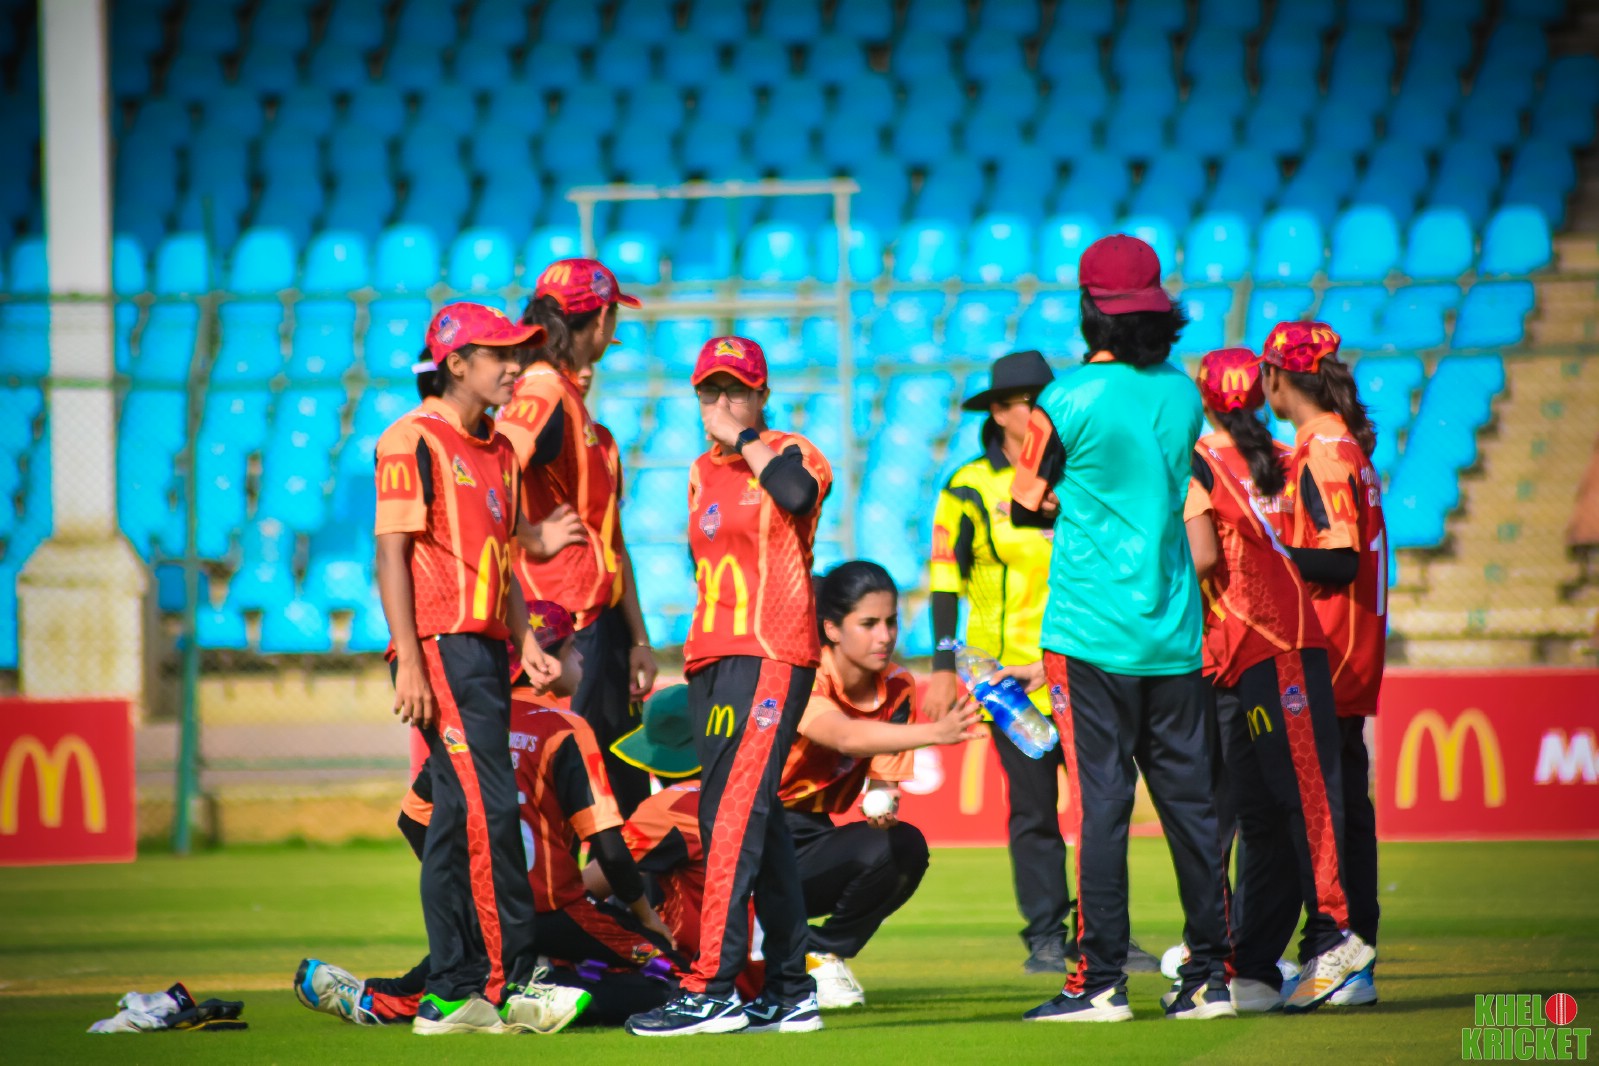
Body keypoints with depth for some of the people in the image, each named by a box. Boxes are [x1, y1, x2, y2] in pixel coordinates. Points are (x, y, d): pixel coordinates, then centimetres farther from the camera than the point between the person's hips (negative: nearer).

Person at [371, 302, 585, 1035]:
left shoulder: (497, 450, 19)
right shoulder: (414, 440, -7)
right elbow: (392, 553, -11)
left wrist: (524, 641, 12)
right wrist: (409, 663, -17)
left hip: (487, 651, 9)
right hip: (442, 649, -9)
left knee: (461, 820, 9)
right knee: (488, 808, -15)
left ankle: (453, 995, 12)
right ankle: (508, 985, -17)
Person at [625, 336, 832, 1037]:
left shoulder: (789, 454, -3)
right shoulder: (702, 472, 19)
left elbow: (798, 491, -27)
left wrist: (744, 439, -14)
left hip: (772, 655, -8)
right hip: (712, 656, 9)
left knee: (732, 814, -17)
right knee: (752, 820, 9)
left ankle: (712, 990, -21)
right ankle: (791, 991, 13)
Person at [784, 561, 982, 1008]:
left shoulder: (897, 689, -1)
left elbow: (883, 781, 3)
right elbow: (845, 736, -41)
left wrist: (883, 803, -22)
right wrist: (935, 732, -54)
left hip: (813, 844, 6)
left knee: (905, 847, -24)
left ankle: (825, 955, -2)